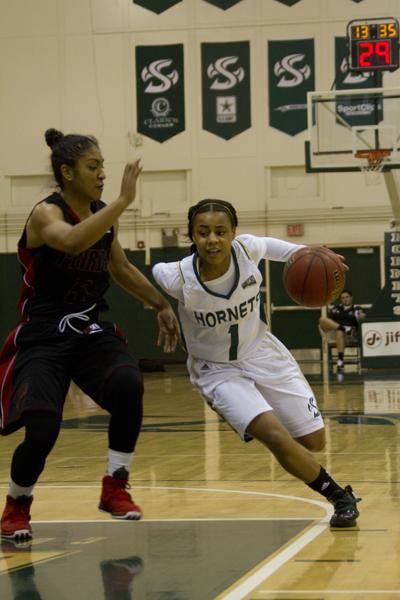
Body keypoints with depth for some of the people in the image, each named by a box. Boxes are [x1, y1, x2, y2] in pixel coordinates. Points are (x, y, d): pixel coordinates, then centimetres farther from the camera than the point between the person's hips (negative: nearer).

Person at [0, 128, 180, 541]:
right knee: (42, 429, -20)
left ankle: (115, 489, -8)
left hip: (93, 333, 5)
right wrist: (124, 201, -37)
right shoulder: (45, 214, -14)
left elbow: (121, 269, 24)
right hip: (44, 340, -5)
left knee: (128, 385, -25)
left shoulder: (103, 214, 7)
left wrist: (161, 305, 22)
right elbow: (73, 241, -39)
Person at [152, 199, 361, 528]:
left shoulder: (247, 250, -21)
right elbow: (153, 272, -4)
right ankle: (340, 496, -3)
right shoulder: (179, 278, -27)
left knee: (314, 441, 8)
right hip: (218, 371, -3)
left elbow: (268, 244, 3)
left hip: (263, 353, 3)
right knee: (277, 438, -24)